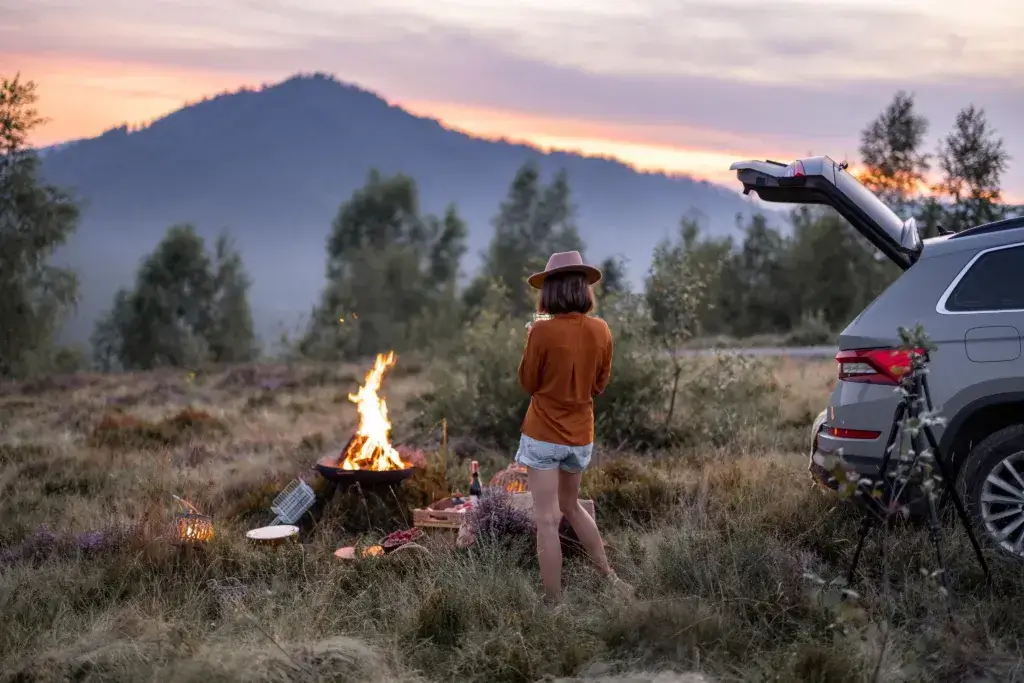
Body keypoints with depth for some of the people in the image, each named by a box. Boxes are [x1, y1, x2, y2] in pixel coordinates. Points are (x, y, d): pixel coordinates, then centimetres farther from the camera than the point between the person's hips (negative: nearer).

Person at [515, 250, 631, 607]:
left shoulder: (543, 330, -17)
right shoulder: (601, 330, -2)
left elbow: (528, 384, -4)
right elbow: (599, 384, 9)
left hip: (544, 434, -5)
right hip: (580, 436, 5)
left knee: (547, 520, 0)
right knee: (570, 506, 26)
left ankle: (554, 606, 5)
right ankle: (610, 577, 32)